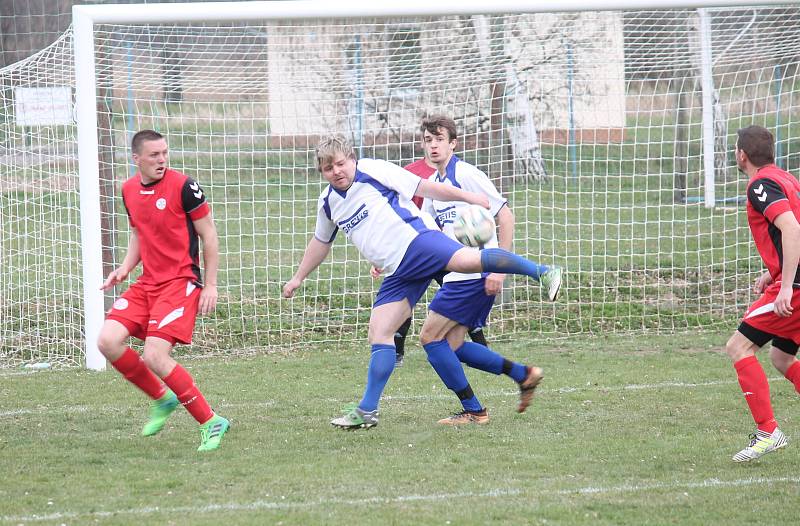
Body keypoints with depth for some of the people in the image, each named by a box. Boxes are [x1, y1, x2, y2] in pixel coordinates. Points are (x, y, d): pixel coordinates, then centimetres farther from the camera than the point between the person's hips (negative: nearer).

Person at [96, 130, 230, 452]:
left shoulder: (183, 187, -11)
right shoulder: (129, 190, 8)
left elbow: (208, 235, -5)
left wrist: (210, 285, -7)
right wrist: (125, 269, 6)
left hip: (181, 282, -7)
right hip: (147, 283, 7)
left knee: (155, 357, -19)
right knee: (108, 341, -10)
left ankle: (211, 422, -6)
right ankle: (162, 398, 12)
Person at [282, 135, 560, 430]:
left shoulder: (373, 171, -1)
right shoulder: (328, 203, 18)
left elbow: (423, 187, 2)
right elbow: (321, 242, 37)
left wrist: (467, 197, 3)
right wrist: (298, 278, 42)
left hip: (417, 241, -6)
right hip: (398, 274, 6)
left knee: (466, 260, -36)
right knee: (379, 333, -1)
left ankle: (541, 272, -36)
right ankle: (367, 411, 2)